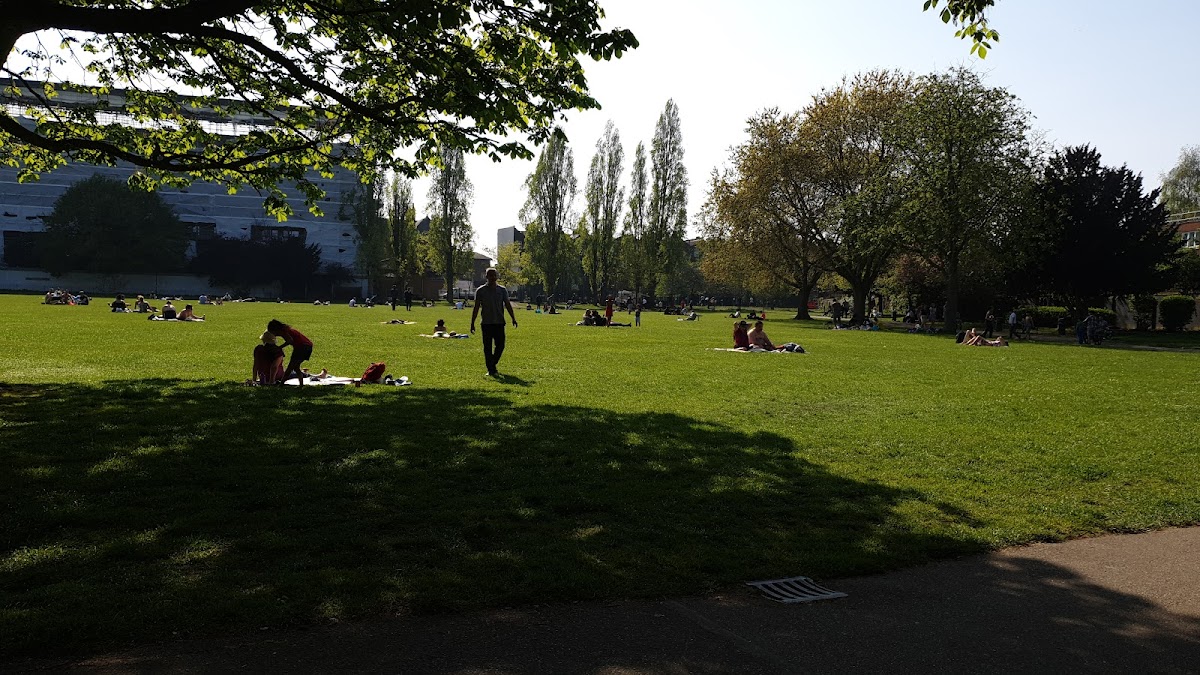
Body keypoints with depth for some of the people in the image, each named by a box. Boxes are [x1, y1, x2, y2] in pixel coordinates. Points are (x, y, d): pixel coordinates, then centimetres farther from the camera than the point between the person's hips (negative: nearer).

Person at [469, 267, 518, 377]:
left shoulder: (502, 290, 7)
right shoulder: (480, 290, 3)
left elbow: (508, 305, 9)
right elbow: (476, 307, 4)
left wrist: (513, 319, -1)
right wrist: (472, 323, 1)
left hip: (499, 323, 2)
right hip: (486, 323, -1)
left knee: (500, 345, -1)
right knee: (487, 347, -1)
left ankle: (493, 364, 21)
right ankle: (490, 369, 6)